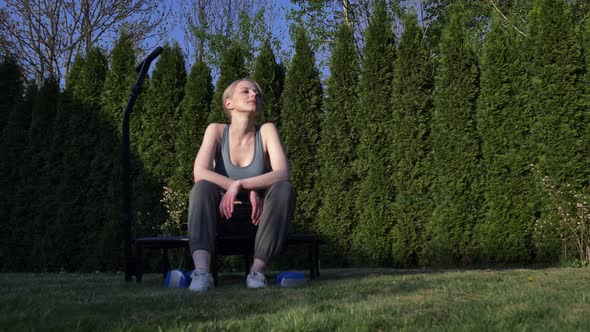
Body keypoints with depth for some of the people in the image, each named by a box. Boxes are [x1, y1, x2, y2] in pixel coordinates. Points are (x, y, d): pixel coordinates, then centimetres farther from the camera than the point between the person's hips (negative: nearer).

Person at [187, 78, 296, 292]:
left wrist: (240, 185, -33)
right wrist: (250, 191, -29)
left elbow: (282, 173, -20)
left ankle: (258, 270, -28)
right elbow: (200, 173, -21)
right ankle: (202, 271, -44)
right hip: (224, 215, 0)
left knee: (284, 189, -27)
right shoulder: (217, 131, -4)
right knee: (202, 188, -28)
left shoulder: (266, 131, -4)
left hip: (257, 218, 0)